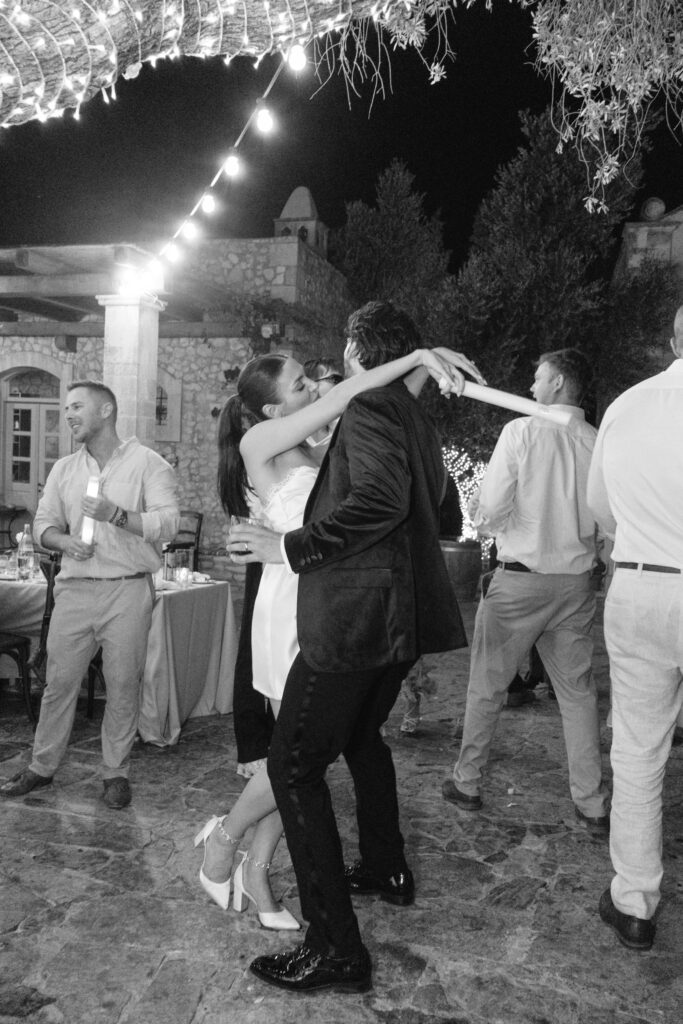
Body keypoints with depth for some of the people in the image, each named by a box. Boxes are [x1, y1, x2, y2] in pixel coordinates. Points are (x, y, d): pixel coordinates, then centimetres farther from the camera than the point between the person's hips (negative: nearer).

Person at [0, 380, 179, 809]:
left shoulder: (147, 463, -1)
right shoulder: (64, 469, 14)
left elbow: (169, 523, -11)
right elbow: (44, 523, 13)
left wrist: (117, 515, -21)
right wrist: (62, 540, -9)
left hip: (127, 590, -4)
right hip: (74, 589, 4)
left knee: (123, 684, 3)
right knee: (59, 680, 7)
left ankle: (116, 772, 17)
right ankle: (42, 766, 22)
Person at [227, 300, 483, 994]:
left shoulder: (369, 404, -11)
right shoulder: (416, 418, 16)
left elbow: (380, 499, -27)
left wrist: (292, 548, -20)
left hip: (352, 617, -10)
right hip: (399, 617, 10)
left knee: (294, 766, -4)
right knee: (360, 736, 29)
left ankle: (335, 948, 2)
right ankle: (386, 868, 44)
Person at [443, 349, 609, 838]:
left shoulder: (523, 431, -12)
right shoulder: (600, 443, -3)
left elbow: (491, 511, -14)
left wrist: (489, 521, 8)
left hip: (521, 577, -3)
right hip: (576, 580, 4)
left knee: (487, 685, 12)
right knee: (578, 690, 14)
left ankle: (467, 782, 25)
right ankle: (592, 804, 19)